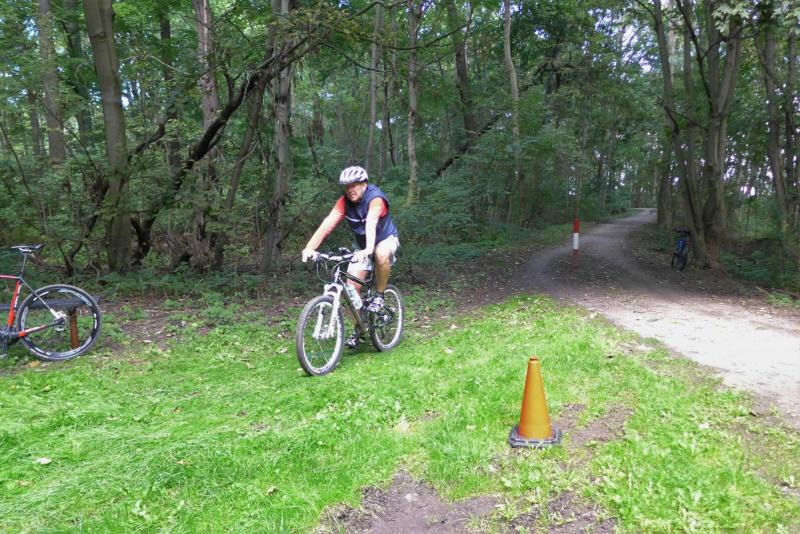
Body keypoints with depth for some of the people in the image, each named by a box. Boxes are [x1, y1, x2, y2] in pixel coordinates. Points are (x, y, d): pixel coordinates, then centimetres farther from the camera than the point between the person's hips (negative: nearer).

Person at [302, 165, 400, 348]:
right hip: (363, 247, 4)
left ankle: (379, 297, -17)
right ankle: (357, 329, 11)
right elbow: (328, 223, -28)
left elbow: (371, 223, -46)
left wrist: (369, 249, -62)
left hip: (386, 239, -4)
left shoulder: (375, 198, -28)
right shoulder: (344, 201, -15)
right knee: (351, 287, -9)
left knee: (381, 254, -40)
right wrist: (310, 247, -41)